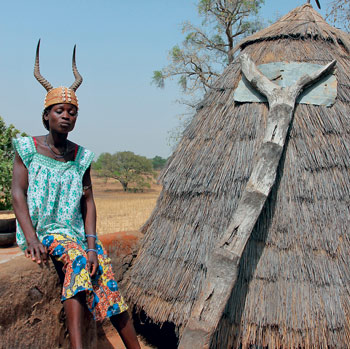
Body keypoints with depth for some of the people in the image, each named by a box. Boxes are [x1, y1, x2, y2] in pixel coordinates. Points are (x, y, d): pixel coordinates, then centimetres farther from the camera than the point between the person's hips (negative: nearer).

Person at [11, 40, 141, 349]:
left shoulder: (81, 156, 8)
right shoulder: (28, 148, 1)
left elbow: (88, 201, 2)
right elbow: (18, 193, -8)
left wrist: (91, 243, -12)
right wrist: (31, 238, -21)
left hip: (76, 229, 4)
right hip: (43, 229, -3)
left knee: (108, 281, -13)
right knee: (76, 258, -33)